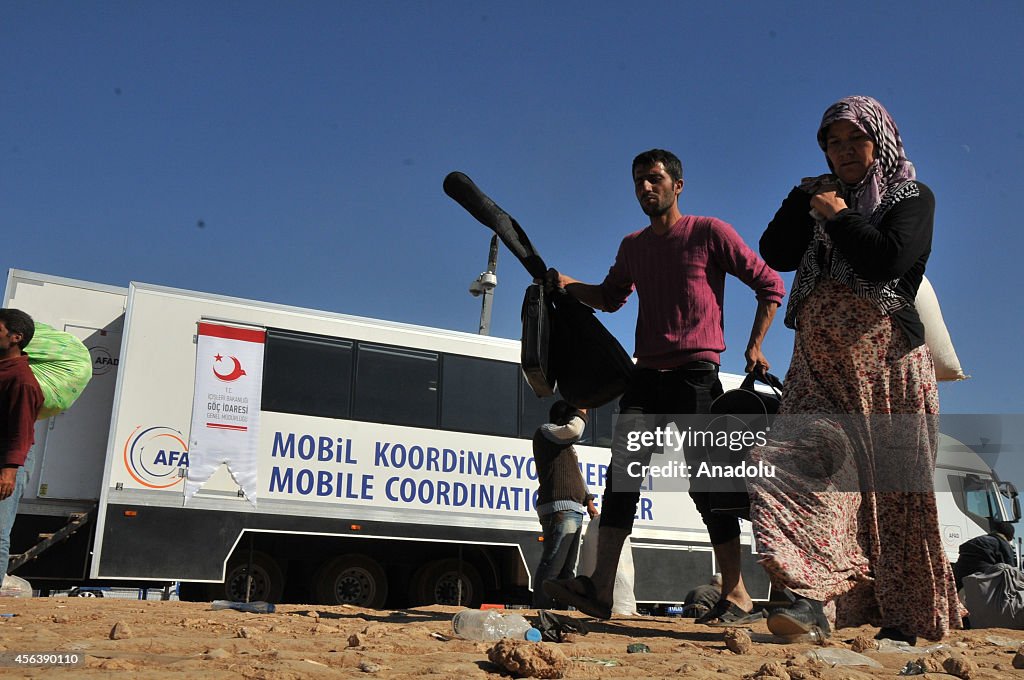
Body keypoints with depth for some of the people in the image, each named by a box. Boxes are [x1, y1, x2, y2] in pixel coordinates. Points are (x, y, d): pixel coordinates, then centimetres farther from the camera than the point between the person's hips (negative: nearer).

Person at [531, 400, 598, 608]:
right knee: (551, 565, -16)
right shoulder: (545, 431, 2)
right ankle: (542, 611, -19)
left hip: (573, 512, 10)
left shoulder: (565, 445, 31)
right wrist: (581, 412, 2)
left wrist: (588, 500, 24)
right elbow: (573, 430, -16)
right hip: (558, 510, -10)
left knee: (567, 568, 9)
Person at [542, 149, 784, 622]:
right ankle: (601, 586, -12)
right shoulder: (633, 246, 17)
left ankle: (736, 592, 8)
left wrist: (754, 347, -4)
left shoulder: (709, 233, 0)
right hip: (646, 375, 5)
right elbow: (612, 296, 31)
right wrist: (570, 286, 12)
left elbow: (769, 285, 3)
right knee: (623, 468, -8)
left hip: (695, 374, -5)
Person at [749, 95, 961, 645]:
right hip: (820, 361, 4)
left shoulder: (912, 197, 7)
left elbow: (888, 259, -13)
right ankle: (812, 594, -26)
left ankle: (905, 617, 11)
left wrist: (838, 215, -3)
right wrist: (805, 197, 5)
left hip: (884, 358, -4)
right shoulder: (821, 198, 22)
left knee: (893, 486, -1)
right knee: (801, 458, -18)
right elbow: (776, 255, 8)